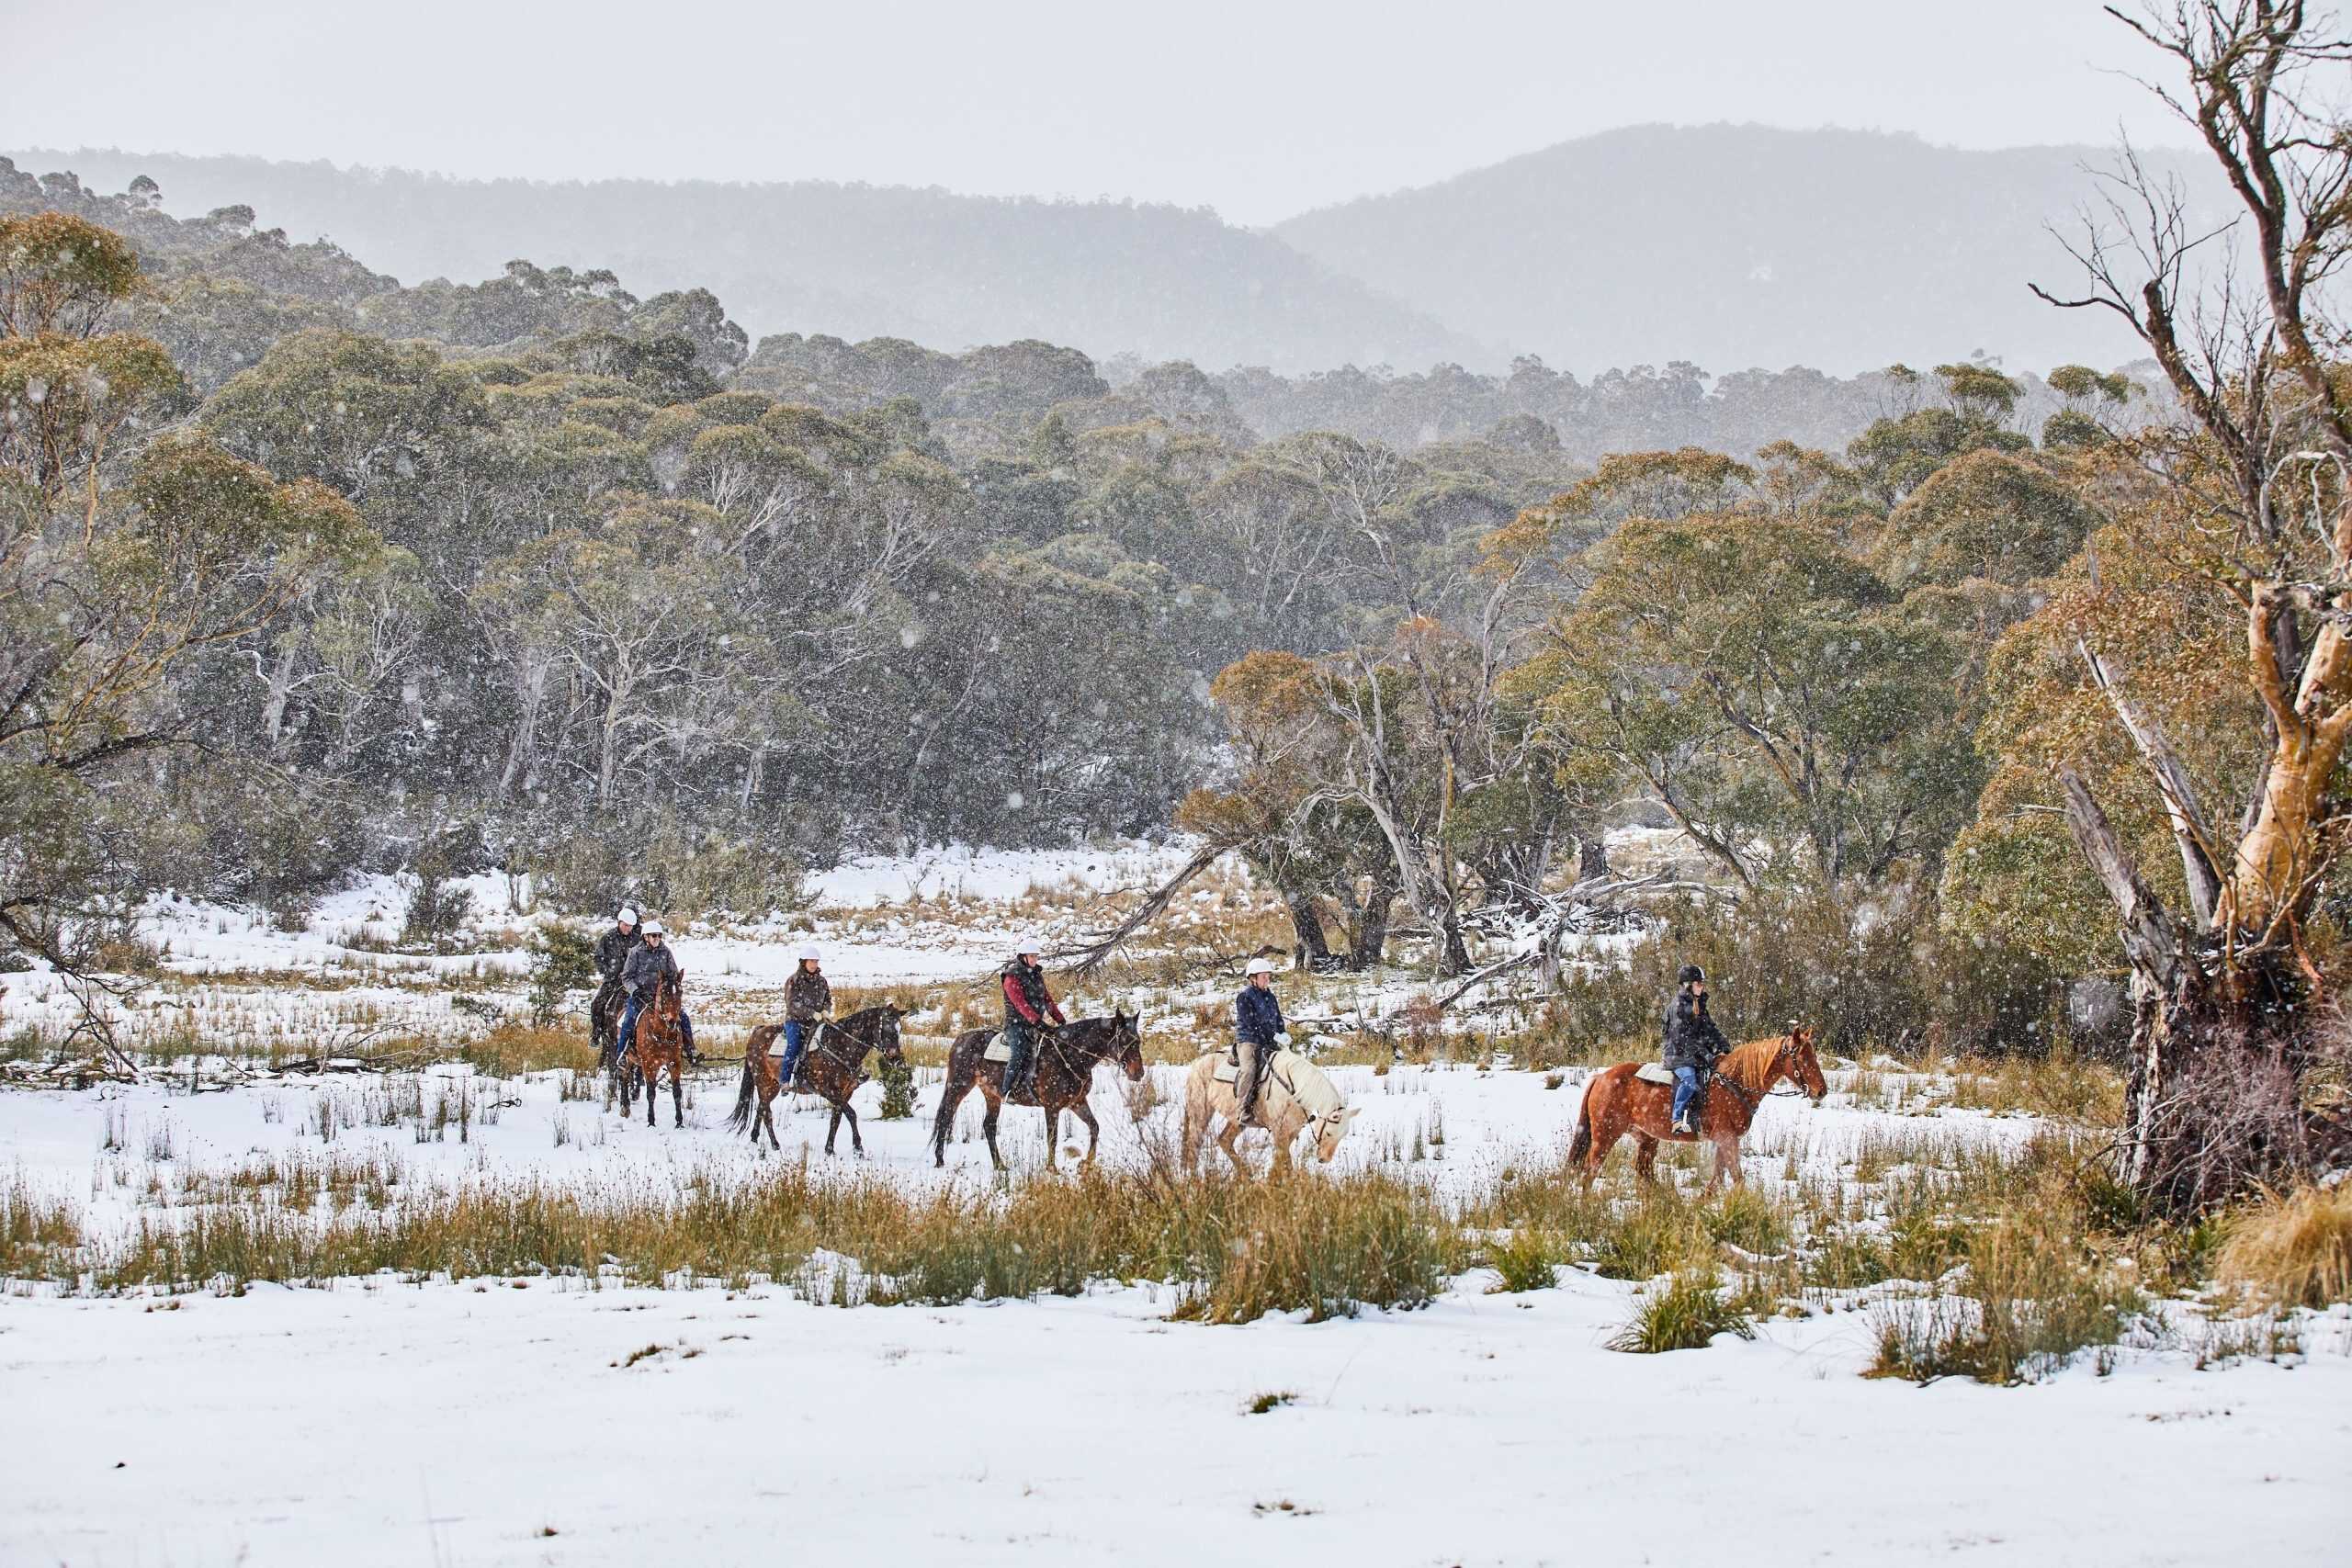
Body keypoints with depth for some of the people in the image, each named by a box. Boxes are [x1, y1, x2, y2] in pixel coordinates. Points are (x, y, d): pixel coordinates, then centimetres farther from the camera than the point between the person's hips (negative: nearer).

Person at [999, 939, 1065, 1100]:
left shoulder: (1037, 975, 16)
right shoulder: (1013, 977, -9)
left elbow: (1048, 999, 19)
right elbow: (1020, 1003, -20)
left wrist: (1060, 1019, 10)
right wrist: (1036, 1021, -30)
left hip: (1037, 1022, 8)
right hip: (1017, 1022, -8)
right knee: (1019, 1053, -25)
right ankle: (1008, 1092, -23)